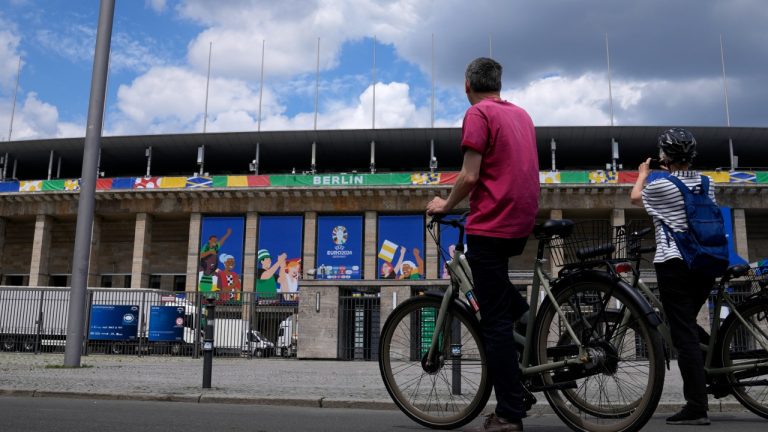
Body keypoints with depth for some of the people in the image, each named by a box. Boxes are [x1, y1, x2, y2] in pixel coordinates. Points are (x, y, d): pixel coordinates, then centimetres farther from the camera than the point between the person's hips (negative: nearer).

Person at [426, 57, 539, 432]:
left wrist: (445, 205, 2)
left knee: (495, 322, -4)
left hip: (491, 225, -8)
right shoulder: (521, 114, 16)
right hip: (522, 224, 8)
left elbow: (470, 176, -15)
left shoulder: (478, 114, -8)